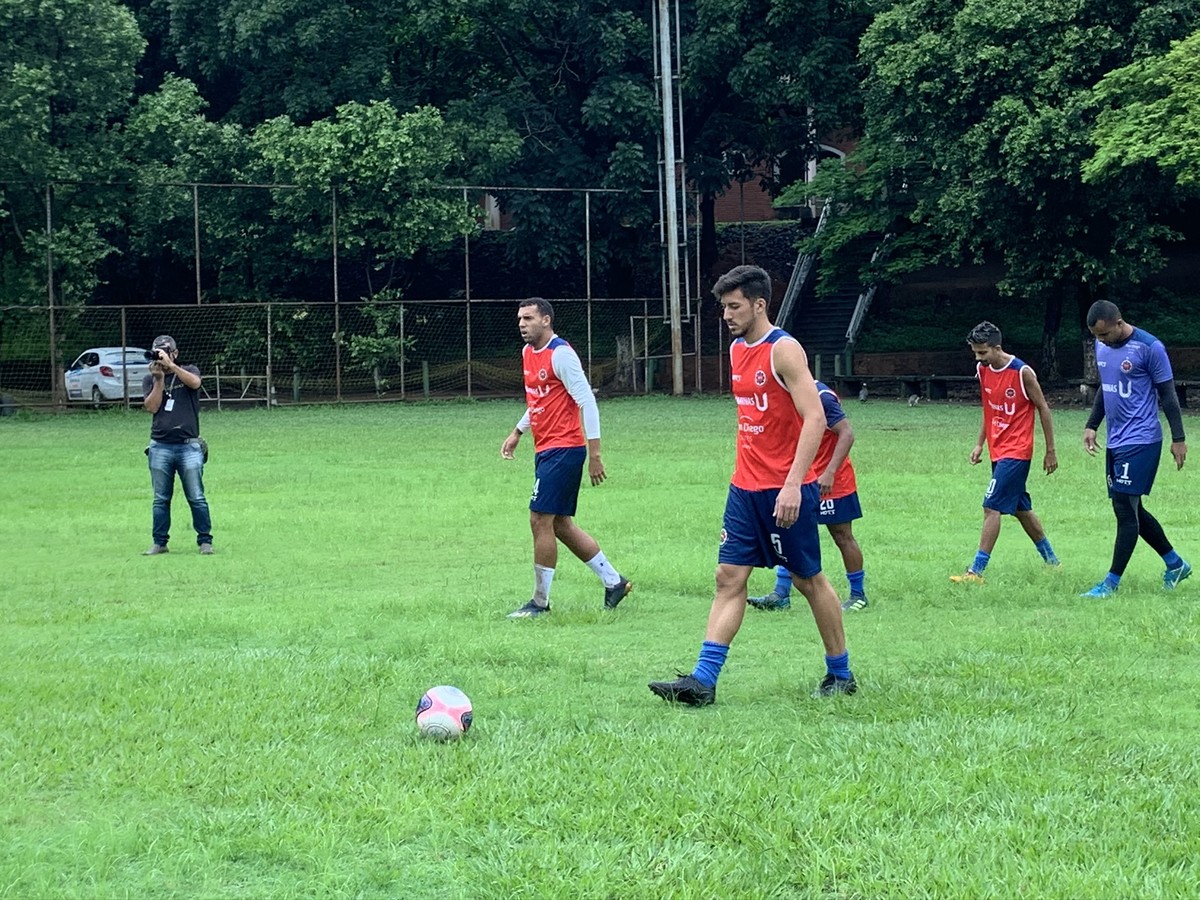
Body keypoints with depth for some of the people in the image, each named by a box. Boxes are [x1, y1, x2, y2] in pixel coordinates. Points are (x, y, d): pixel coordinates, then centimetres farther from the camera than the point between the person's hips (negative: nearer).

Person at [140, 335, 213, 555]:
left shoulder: (189, 372, 8)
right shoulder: (150, 380, 13)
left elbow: (194, 383, -16)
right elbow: (152, 406, -2)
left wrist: (171, 366, -20)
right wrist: (159, 379, -8)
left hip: (188, 446, -2)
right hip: (160, 447, 2)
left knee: (196, 498, -4)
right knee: (161, 499, 5)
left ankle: (205, 541, 2)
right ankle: (159, 542, 11)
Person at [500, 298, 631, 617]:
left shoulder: (561, 354, -14)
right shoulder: (528, 353, 13)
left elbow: (587, 402, -16)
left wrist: (594, 453, -19)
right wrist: (517, 433, 25)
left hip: (562, 450, -10)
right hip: (545, 450, 10)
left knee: (540, 520, -8)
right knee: (560, 524, 11)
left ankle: (540, 602, 0)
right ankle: (613, 581, 21)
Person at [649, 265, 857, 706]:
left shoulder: (784, 350, -14)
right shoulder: (737, 349, 11)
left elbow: (814, 418, -20)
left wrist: (793, 484, -27)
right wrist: (746, 474, 18)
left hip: (786, 490, -7)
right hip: (745, 488, 7)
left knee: (809, 579, 5)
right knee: (729, 578, 0)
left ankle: (840, 674, 20)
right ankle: (702, 681, -5)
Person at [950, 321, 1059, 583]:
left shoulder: (1022, 373, -16)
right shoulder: (983, 370, 3)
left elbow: (1043, 409, -8)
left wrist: (1050, 451, -5)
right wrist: (980, 444, 12)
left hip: (1016, 451, -8)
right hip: (997, 450, 8)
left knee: (992, 507, -13)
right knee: (1020, 508, 17)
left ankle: (976, 571, -13)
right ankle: (1051, 559, 32)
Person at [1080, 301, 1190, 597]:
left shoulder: (1150, 347, -14)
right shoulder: (1102, 346, 8)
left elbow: (1167, 394, -10)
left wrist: (1178, 438, -9)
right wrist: (1092, 425, 16)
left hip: (1141, 441, -8)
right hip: (1115, 441, 8)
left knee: (1126, 509, -8)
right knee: (1131, 510, 12)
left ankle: (1112, 582, -4)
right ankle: (1175, 564, 27)